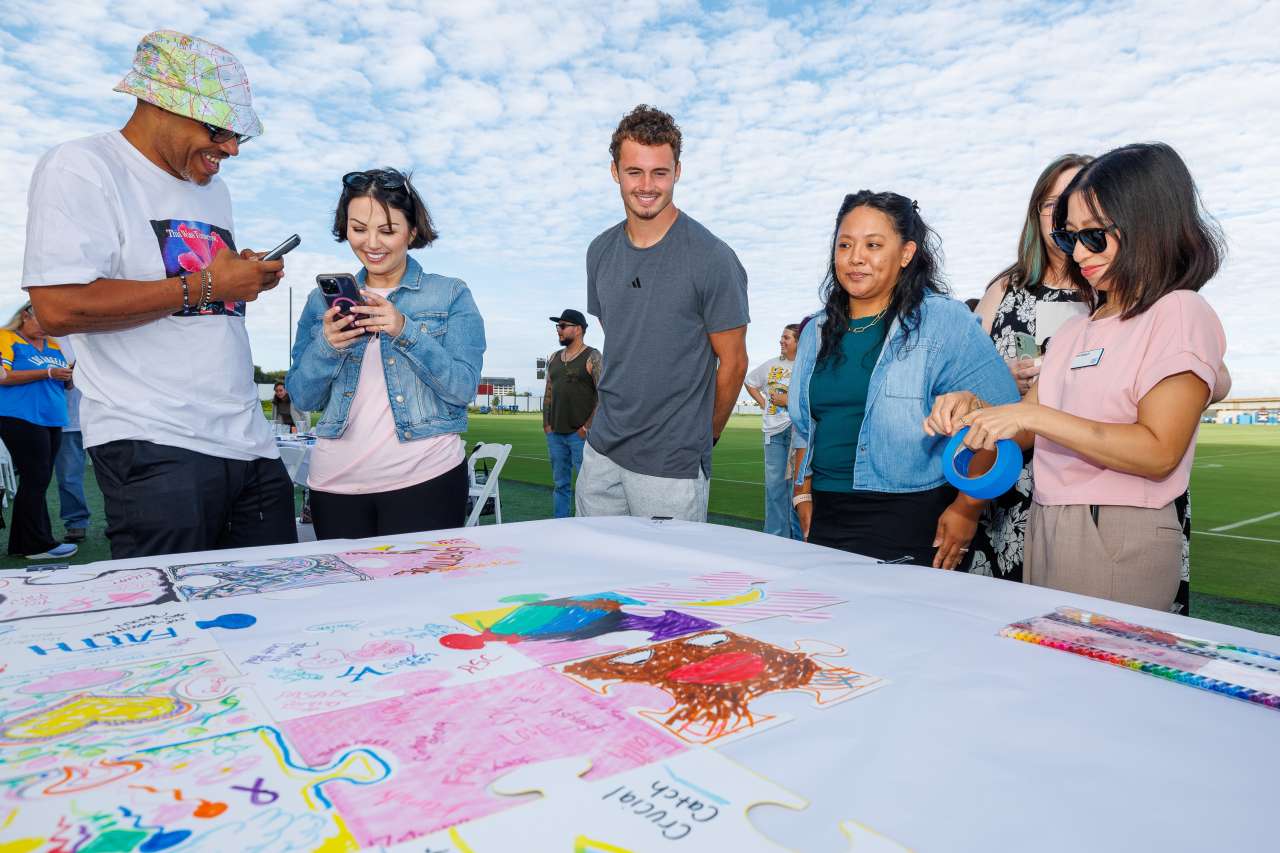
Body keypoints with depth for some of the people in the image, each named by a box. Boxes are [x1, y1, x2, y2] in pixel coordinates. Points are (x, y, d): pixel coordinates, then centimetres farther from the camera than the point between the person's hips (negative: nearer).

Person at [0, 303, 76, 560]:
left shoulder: (54, 347, 17)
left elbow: (64, 384, 21)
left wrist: (69, 376, -1)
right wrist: (47, 373, -17)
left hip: (52, 422, 7)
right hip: (22, 420, -7)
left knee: (33, 482, 11)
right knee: (35, 481, -7)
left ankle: (21, 543, 19)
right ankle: (39, 545, -2)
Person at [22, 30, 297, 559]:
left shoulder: (212, 189, 20)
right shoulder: (81, 169, -3)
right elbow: (59, 307, -16)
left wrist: (246, 280, 7)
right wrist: (203, 284, -13)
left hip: (250, 443, 7)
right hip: (157, 452, -7)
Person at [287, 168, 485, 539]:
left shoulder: (451, 296, 2)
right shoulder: (324, 299, 11)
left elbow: (463, 388, -8)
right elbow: (302, 398, 8)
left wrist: (406, 331, -20)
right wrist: (327, 345, -11)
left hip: (425, 480, -3)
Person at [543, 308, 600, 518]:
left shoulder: (592, 357, -3)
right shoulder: (554, 358, 16)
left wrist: (588, 426, -13)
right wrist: (546, 423, 9)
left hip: (580, 434, -6)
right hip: (555, 434, 6)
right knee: (561, 483, 11)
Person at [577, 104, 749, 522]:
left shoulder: (712, 259, -12)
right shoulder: (600, 251, 5)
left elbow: (732, 363, -6)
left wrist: (699, 440, 4)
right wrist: (615, 422, 13)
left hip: (672, 468, -5)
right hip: (601, 454, 6)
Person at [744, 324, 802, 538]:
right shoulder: (772, 365, 14)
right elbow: (750, 382, 29)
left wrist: (788, 401, -11)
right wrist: (763, 403, 16)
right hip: (773, 432, 5)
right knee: (774, 484, 7)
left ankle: (798, 537, 9)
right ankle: (775, 536, 15)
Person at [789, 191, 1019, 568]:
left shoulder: (943, 321, -6)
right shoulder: (817, 332, 12)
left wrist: (967, 509, -11)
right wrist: (804, 496, 12)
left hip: (909, 522, -5)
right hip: (826, 518, 5)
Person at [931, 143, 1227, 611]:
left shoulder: (1179, 314, -6)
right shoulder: (1077, 329, 14)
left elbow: (1158, 452, -17)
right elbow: (1028, 431, 12)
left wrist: (1031, 415, -21)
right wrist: (976, 408, -8)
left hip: (1118, 539, -6)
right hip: (1044, 530, 6)